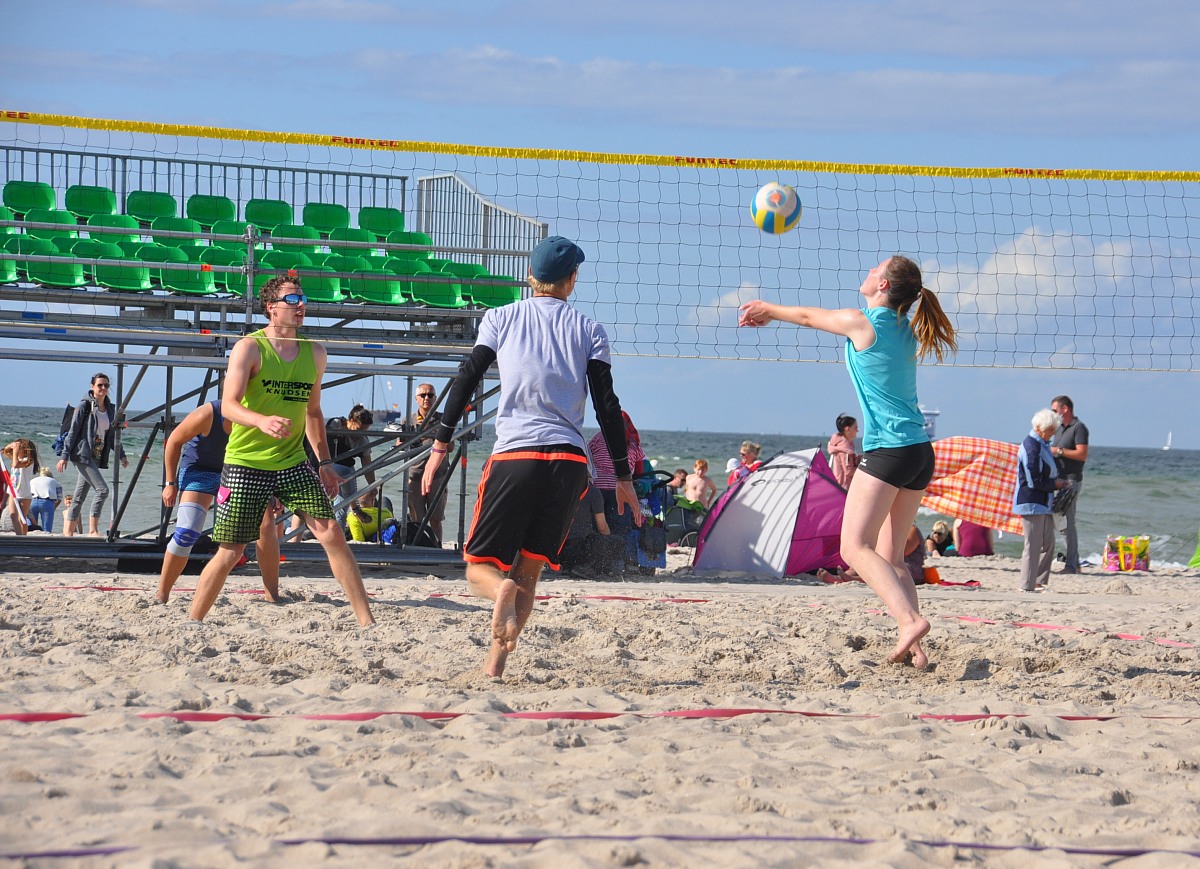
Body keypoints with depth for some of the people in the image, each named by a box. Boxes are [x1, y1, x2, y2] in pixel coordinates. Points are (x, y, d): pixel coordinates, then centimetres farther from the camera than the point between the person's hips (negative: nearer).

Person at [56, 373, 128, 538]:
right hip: (82, 455, -7)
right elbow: (72, 431, -7)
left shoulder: (110, 409, 13)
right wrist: (64, 456, -10)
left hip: (96, 458, 7)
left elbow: (113, 435, 22)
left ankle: (68, 532, 11)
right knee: (102, 489, -17)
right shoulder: (84, 406, -6)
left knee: (79, 497, 8)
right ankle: (93, 530, -12)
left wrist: (121, 455, 14)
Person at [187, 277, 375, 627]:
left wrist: (324, 460, 15)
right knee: (230, 553, -1)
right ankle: (191, 624, 14)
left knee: (333, 535, -8)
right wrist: (262, 421, -39)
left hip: (294, 464, 4)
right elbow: (228, 404, -20)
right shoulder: (249, 348, -8)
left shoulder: (314, 353, 9)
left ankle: (367, 622, -5)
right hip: (246, 465, -4)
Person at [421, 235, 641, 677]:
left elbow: (466, 380, 4)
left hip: (514, 457, -1)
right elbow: (607, 406, 6)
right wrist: (623, 477, 9)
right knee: (529, 570, 10)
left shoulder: (500, 318, 10)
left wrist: (440, 445, 9)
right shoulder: (589, 329, 10)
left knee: (480, 565, 6)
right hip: (570, 460, 1)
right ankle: (496, 663, -3)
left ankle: (502, 590, -29)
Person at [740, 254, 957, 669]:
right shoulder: (904, 329, 15)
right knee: (890, 556, 10)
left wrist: (767, 309, 32)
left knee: (856, 547, -10)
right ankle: (914, 649, -1)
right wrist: (772, 315, 41)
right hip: (920, 452, 8)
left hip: (888, 449, -8)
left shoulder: (860, 322, -8)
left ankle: (909, 619, -27)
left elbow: (809, 316, 12)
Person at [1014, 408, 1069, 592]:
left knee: (1048, 543, 12)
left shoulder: (1042, 444, 14)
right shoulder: (1031, 446, -18)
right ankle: (1027, 586, 0)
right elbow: (1034, 481, -20)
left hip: (1044, 503, 10)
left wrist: (1058, 482, 9)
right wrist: (1055, 484, -9)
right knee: (1033, 546, -6)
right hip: (1032, 503, -10)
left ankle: (1040, 581, 19)